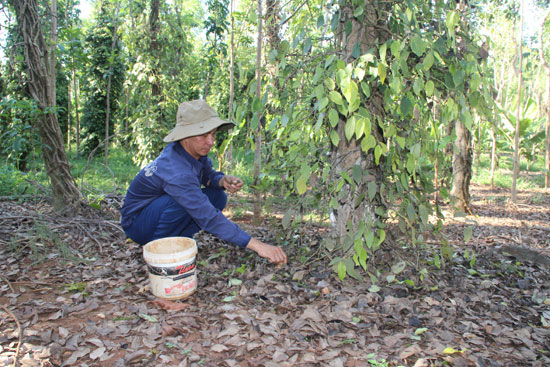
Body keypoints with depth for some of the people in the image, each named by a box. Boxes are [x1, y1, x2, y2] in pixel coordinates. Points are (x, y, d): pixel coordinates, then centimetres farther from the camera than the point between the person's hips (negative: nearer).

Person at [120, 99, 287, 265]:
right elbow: (208, 217, -39)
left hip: (163, 209, 8)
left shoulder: (195, 149, -10)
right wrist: (256, 245, -42)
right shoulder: (176, 171, -35)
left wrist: (223, 180, -19)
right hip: (137, 223, -8)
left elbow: (208, 175, 8)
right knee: (180, 199, -35)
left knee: (217, 196, -6)